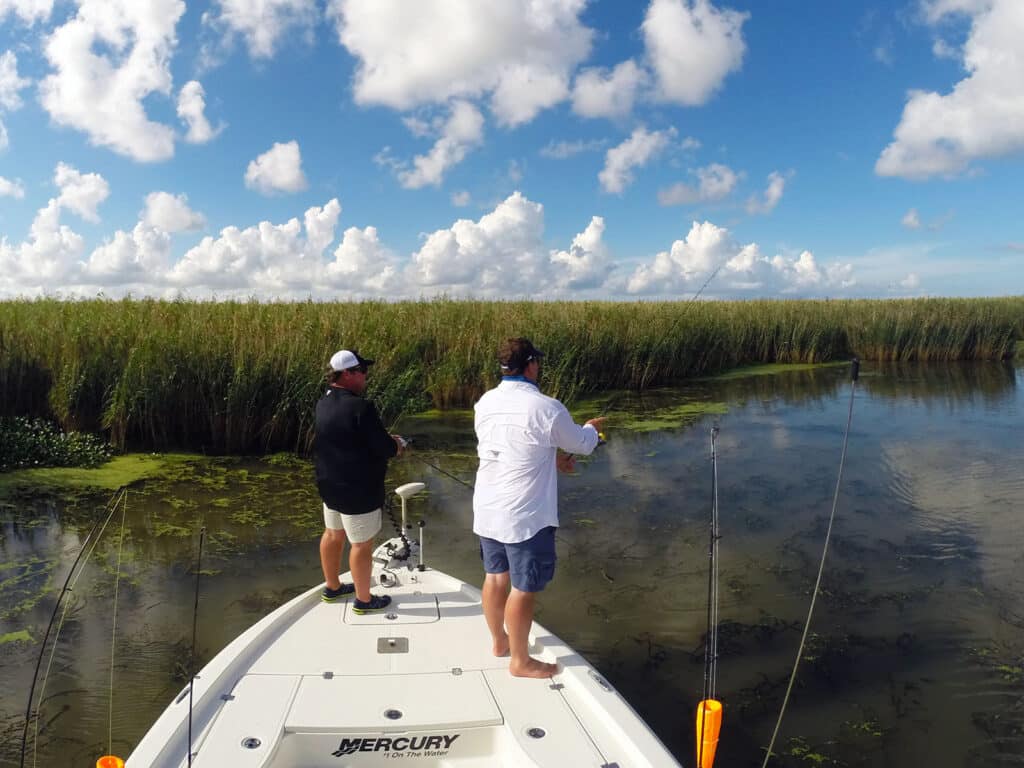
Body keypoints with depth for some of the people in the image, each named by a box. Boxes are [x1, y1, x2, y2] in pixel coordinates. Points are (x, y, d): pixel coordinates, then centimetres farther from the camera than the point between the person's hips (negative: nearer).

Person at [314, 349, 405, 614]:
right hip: (357, 490, -9)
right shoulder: (360, 407, -26)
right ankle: (364, 600, 19)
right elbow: (385, 448, -23)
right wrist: (396, 445, 1)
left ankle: (332, 587, 40)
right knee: (362, 544, 5)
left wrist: (385, 440, 9)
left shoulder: (324, 403, 3)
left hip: (330, 484, 9)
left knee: (333, 534, 22)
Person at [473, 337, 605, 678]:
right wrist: (592, 428, 21)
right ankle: (520, 661, 22)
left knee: (495, 576, 21)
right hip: (526, 517, -7)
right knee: (524, 588, 7)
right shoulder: (546, 408, -19)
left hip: (487, 511, 7)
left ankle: (499, 641, 40)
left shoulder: (484, 403, 1)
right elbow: (582, 444, -1)